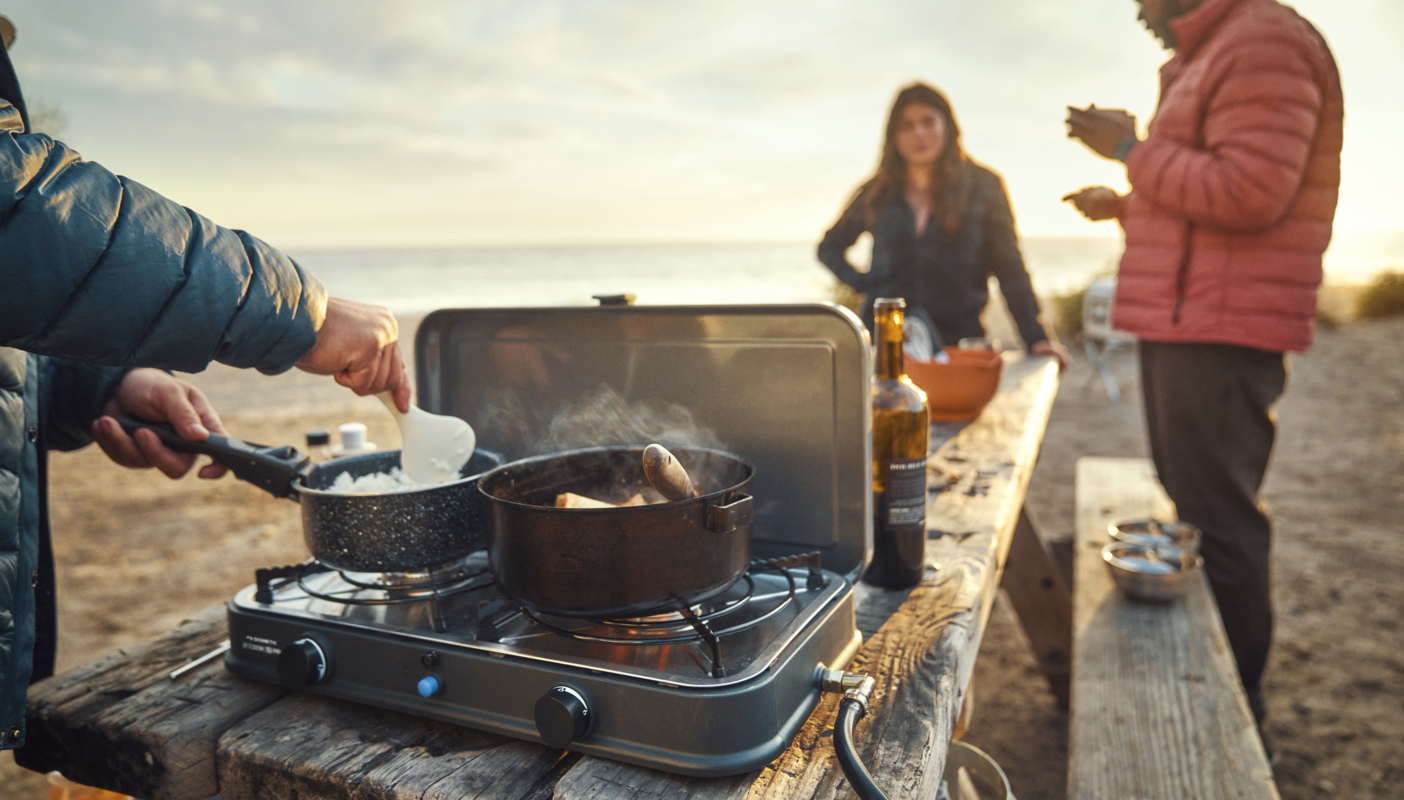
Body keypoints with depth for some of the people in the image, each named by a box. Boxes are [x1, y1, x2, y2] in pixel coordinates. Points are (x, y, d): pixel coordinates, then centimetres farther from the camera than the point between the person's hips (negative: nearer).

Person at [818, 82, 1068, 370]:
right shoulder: (876, 195, 10)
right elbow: (829, 248, 24)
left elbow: (1009, 268, 3)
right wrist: (861, 283, 6)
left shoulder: (983, 187, 6)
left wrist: (1036, 338, -6)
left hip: (957, 340, 0)